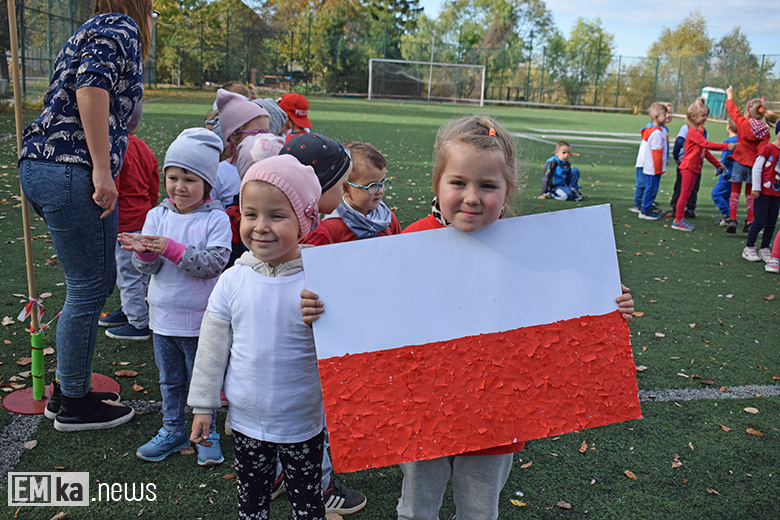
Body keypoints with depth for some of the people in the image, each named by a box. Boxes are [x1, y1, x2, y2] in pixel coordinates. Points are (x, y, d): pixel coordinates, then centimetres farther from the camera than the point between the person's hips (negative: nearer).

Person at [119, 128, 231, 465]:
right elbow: (147, 267, -4)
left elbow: (213, 262, -21)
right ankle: (173, 431, 37)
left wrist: (172, 249, -28)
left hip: (201, 321, -4)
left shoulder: (216, 219, -12)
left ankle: (207, 434, 30)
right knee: (170, 380, 19)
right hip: (163, 317, 4)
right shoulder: (158, 216, 0)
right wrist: (143, 251, -27)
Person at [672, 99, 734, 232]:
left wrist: (717, 163, 23)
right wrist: (727, 146, -26)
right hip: (689, 166, -10)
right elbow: (707, 144, -25)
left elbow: (705, 150, 22)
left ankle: (680, 218, 18)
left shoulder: (699, 131, 16)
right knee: (684, 194, -5)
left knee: (687, 194, 12)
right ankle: (678, 221, 0)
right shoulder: (693, 132, -16)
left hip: (695, 167, 10)